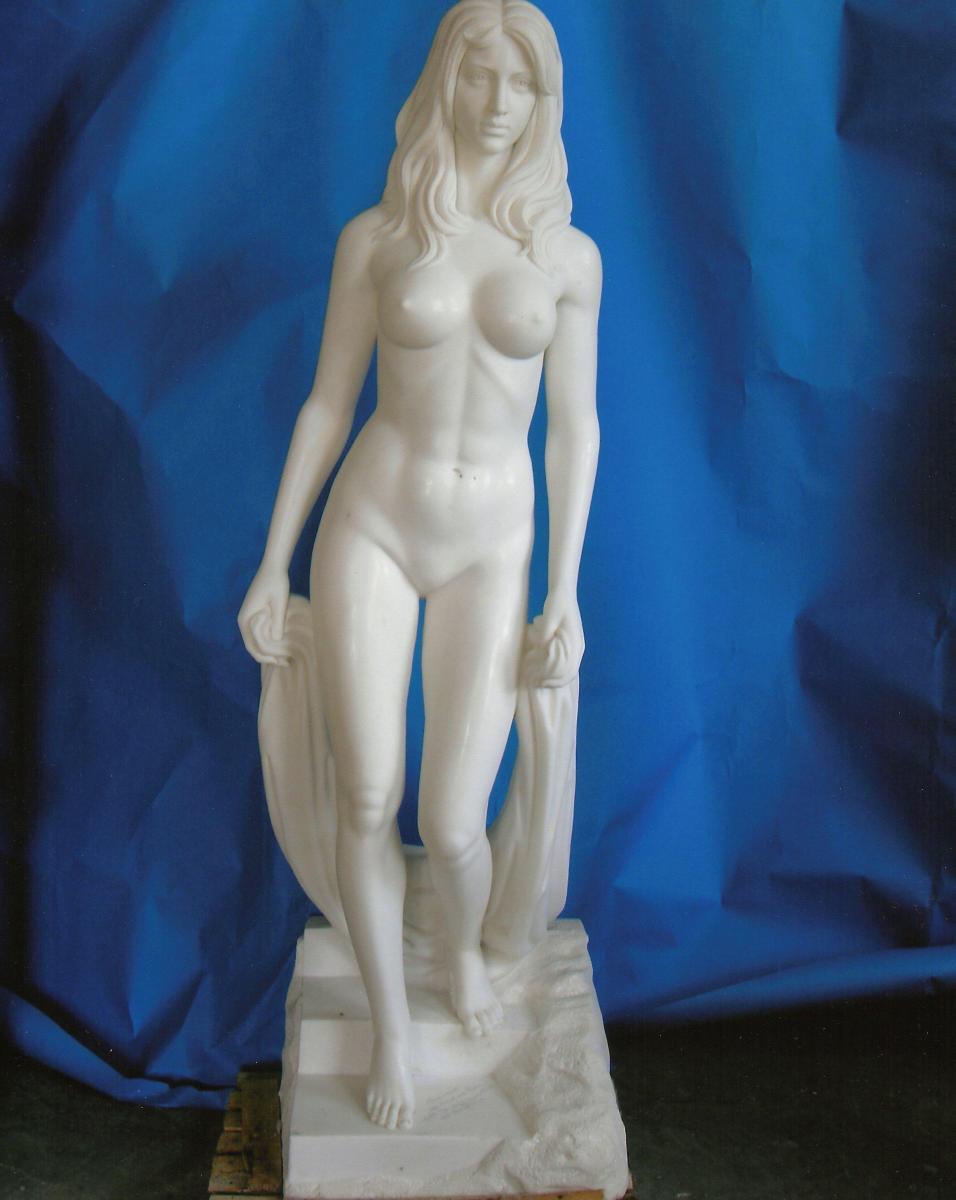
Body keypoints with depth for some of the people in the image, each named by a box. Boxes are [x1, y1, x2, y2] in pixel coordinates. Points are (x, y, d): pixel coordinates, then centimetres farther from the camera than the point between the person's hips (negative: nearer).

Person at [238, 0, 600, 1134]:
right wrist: (271, 565, 2)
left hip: (489, 546, 0)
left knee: (451, 823, -5)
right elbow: (327, 405, 3)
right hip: (370, 527, 0)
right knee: (367, 801, -1)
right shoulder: (374, 236, 0)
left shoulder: (567, 253, 1)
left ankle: (465, 943, 33)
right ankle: (390, 1021, 25)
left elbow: (574, 426, 2)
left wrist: (565, 593, -3)